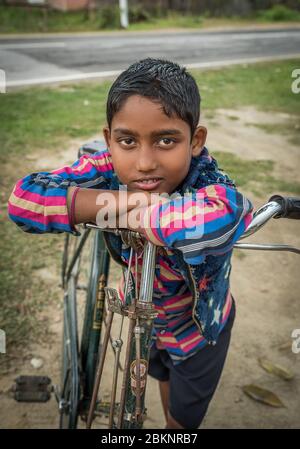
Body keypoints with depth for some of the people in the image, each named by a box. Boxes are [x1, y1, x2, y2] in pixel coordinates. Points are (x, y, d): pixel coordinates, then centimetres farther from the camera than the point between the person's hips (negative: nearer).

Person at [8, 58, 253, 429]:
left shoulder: (209, 187, -39)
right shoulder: (110, 170, -29)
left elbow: (221, 214, -63)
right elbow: (23, 199, -39)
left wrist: (126, 209, -48)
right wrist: (123, 203, -45)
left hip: (200, 328, -3)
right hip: (141, 314, 4)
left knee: (184, 418, 21)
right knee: (163, 374, 34)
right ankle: (170, 420, 65)